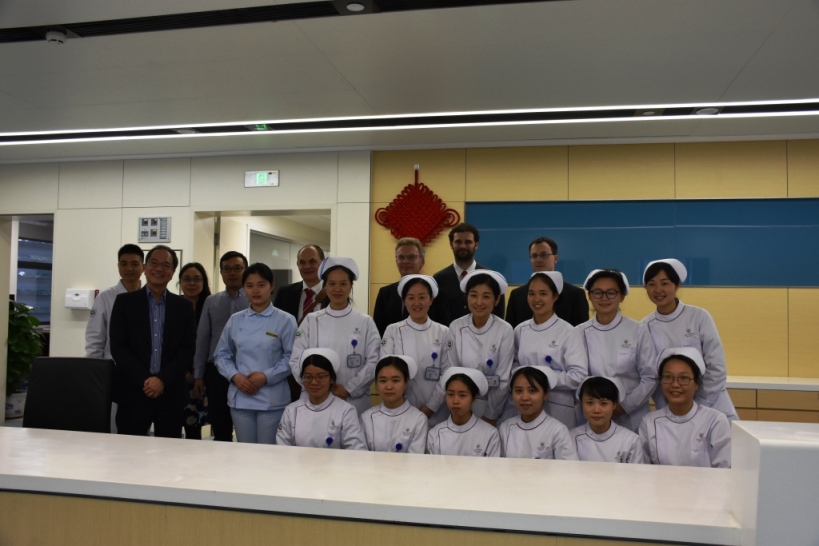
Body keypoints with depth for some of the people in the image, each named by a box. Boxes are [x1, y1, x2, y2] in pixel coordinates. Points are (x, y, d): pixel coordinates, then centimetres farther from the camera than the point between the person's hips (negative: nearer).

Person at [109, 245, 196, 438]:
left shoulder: (184, 306, 9)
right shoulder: (125, 302, 5)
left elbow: (188, 349, 3)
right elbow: (118, 347, -2)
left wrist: (163, 380, -9)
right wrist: (144, 380, -11)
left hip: (171, 392, 1)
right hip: (133, 390, -1)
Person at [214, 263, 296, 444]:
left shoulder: (285, 320, -5)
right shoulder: (235, 320, 7)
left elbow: (292, 357, -8)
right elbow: (221, 354, 10)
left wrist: (267, 377, -16)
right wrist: (235, 376, -6)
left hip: (272, 399, -3)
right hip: (240, 397, 4)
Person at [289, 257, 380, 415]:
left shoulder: (365, 322, 2)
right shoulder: (311, 320, 5)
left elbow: (374, 362, -4)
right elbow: (297, 360, 1)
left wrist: (348, 389, -11)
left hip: (355, 402, -1)